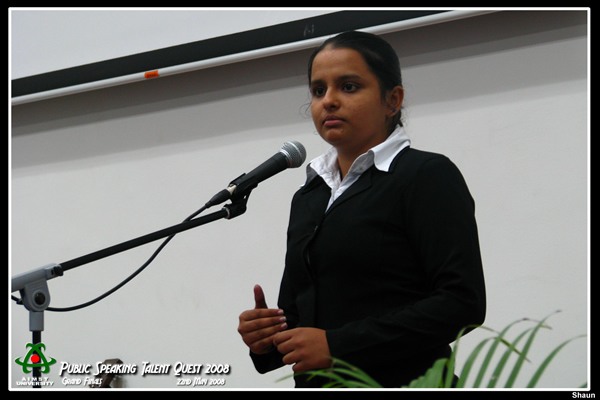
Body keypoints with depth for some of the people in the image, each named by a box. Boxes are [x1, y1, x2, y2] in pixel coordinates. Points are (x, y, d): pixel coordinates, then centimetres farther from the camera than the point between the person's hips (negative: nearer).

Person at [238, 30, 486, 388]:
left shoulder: (429, 176, -4)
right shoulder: (308, 197, 17)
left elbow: (463, 303, -14)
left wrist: (337, 344, -17)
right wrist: (266, 339, -1)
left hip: (401, 383, -6)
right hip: (316, 385, 6)